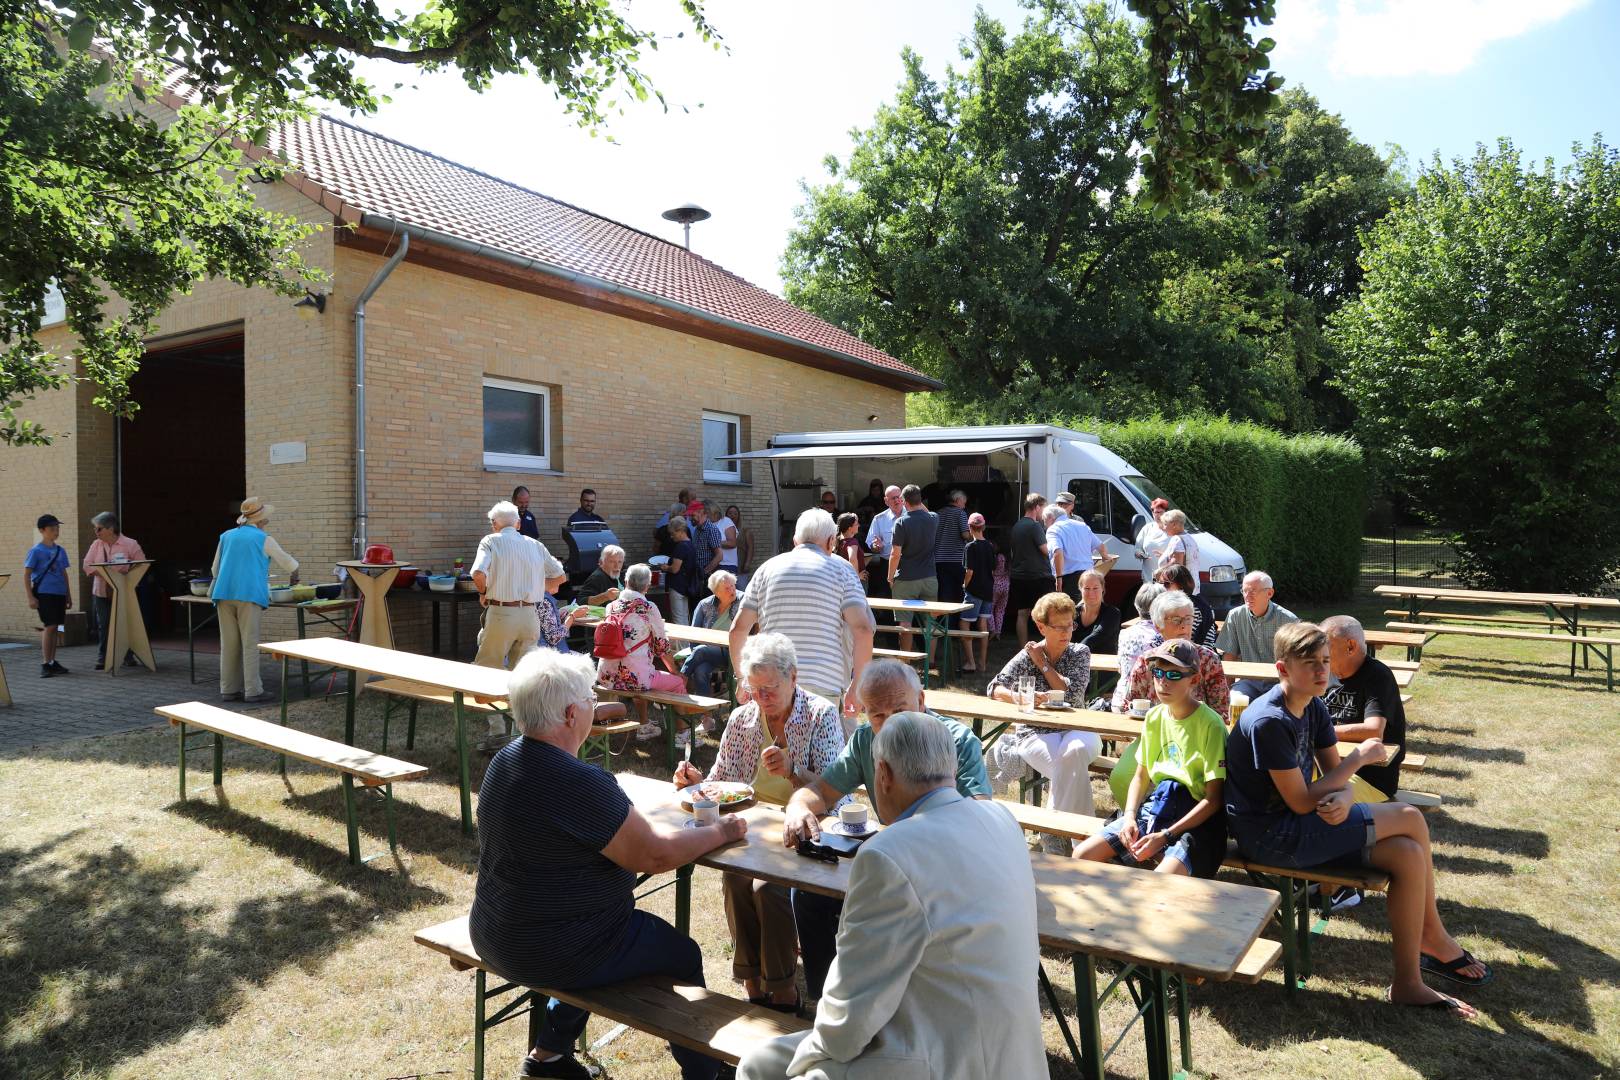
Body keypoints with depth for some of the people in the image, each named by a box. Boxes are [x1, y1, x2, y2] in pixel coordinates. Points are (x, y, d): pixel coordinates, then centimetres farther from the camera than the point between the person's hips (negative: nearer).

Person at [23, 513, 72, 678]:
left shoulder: (61, 550, 11)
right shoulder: (35, 551, -6)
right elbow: (26, 575, -7)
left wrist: (68, 595, 17)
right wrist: (30, 598, -13)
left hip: (59, 594, 6)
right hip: (44, 594, -6)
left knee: (53, 627, 10)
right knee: (49, 626, -10)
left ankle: (53, 662, 17)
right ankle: (45, 664, -5)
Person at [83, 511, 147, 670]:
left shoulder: (129, 544, -4)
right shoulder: (96, 545, 6)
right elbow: (87, 565, 2)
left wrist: (128, 570, -20)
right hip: (103, 592, 2)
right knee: (104, 626, 1)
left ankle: (128, 657, 18)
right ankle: (103, 659, 8)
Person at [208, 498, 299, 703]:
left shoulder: (226, 536, 15)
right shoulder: (264, 539, 2)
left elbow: (215, 568, 22)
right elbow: (287, 562, 12)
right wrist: (293, 575, 33)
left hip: (224, 593, 5)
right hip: (249, 594, -5)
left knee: (228, 644, 8)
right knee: (250, 644, -2)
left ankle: (228, 690, 11)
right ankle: (252, 691, -1)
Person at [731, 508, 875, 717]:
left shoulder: (768, 568, 12)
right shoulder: (841, 570, 5)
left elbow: (738, 628, 10)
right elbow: (862, 629, -8)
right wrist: (858, 686, -3)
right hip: (824, 686, -2)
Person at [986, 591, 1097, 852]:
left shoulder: (1080, 653, 8)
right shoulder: (1027, 656, 3)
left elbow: (1072, 694, -7)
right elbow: (994, 688, -8)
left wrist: (1043, 664, -4)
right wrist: (1018, 697, -28)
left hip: (1076, 728, 2)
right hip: (1037, 733, -2)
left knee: (1075, 752, -34)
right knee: (1067, 764, -34)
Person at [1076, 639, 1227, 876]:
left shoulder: (1210, 725, -13)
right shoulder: (1154, 717, 8)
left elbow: (1213, 799, -13)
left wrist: (1164, 836, -18)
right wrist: (1129, 817, -4)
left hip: (1195, 819, -6)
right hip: (1155, 808, 6)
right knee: (1081, 857, -8)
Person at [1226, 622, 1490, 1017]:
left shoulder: (1313, 708, 5)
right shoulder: (1269, 722, -24)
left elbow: (1333, 773, 7)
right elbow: (1301, 802, -20)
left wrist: (1343, 798, -18)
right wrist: (1358, 757, -14)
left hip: (1297, 822, 8)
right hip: (1269, 835, -8)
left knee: (1408, 854, -6)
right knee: (1410, 819, -9)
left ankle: (1408, 983, 9)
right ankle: (1434, 938, 11)